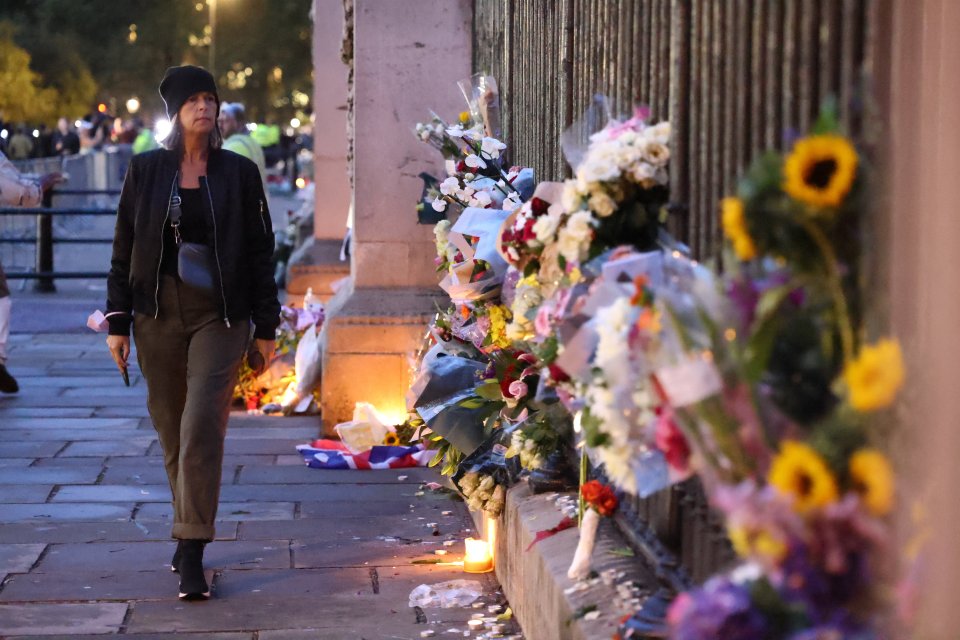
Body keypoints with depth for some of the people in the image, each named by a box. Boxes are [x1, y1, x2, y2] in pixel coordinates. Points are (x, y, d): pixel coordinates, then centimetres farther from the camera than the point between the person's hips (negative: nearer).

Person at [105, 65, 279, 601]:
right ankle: (190, 531, 27)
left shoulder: (239, 172, 3)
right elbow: (124, 250, 8)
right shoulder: (145, 171, 6)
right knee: (172, 430, 8)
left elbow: (260, 251, 6)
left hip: (220, 316, -2)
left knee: (202, 426, -15)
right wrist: (118, 323, 3)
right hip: (158, 315, 2)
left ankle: (192, 554, -14)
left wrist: (266, 328, 4)